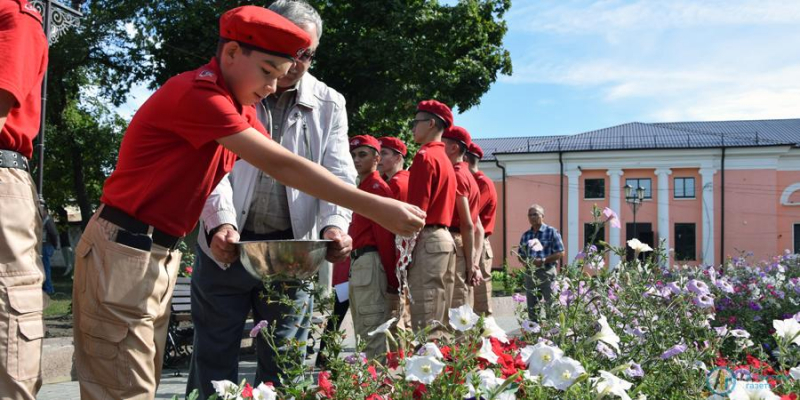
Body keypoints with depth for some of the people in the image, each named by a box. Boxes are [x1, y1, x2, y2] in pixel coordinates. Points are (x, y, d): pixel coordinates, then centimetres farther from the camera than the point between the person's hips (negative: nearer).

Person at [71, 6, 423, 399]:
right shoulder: (197, 93, -20)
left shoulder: (240, 110, 11)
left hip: (161, 256, 9)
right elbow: (280, 166, -24)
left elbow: (278, 167, 9)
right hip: (123, 252, -9)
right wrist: (375, 208, -23)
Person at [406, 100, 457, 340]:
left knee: (425, 324, -9)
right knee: (439, 324, 12)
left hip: (427, 239, -9)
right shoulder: (445, 160, 20)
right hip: (446, 239, 9)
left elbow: (417, 209, -15)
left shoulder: (425, 156, -7)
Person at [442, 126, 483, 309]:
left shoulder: (455, 175, -8)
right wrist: (475, 262, 12)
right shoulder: (467, 176, 21)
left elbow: (467, 225, -14)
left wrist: (470, 264, -13)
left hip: (453, 247, -10)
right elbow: (478, 228, 18)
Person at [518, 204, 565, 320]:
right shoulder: (525, 235, 12)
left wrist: (543, 261, -16)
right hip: (530, 274, 5)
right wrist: (526, 261, -6)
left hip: (547, 272, -5)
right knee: (532, 306, 9)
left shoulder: (551, 232, -2)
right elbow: (521, 255, 18)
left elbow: (560, 253, -7)